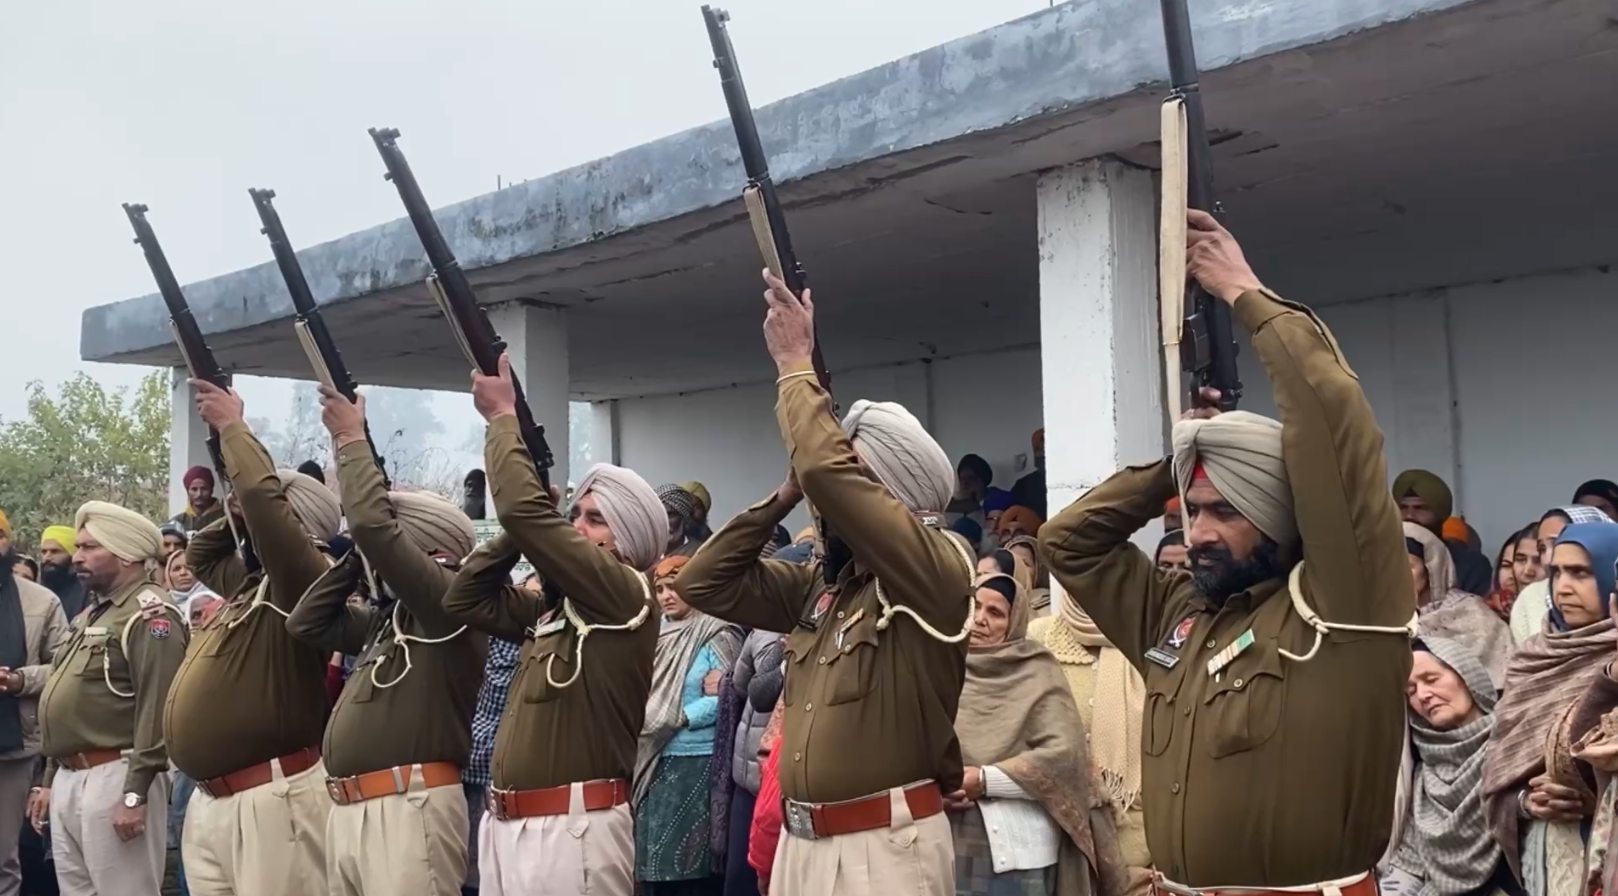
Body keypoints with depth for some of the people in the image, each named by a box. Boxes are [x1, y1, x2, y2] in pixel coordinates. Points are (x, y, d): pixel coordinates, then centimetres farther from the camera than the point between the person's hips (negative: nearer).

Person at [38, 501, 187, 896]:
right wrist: (51, 778, 21)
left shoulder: (148, 615, -13)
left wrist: (135, 794, -23)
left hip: (113, 779, -9)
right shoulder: (91, 615, 19)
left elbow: (156, 711, -20)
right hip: (70, 780, 9)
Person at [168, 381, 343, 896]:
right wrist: (235, 510, 18)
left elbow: (262, 499, -23)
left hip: (272, 797, -9)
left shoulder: (304, 582, -10)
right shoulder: (249, 586, 15)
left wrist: (233, 427, -9)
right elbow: (200, 554, 34)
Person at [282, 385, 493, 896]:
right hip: (349, 809, 9)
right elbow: (306, 623, 22)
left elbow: (373, 526, -17)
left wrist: (351, 440, -5)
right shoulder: (387, 619, 20)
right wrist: (355, 554, 14)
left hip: (409, 807, -9)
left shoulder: (452, 604, -7)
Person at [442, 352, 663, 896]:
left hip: (573, 828, -8)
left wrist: (502, 417, -5)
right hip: (506, 823, 8)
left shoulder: (628, 597, -10)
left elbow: (526, 510, -17)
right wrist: (515, 534, 6)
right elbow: (465, 598, 15)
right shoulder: (552, 608, 14)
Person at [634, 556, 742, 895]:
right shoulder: (661, 636, 14)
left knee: (688, 860, -3)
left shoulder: (717, 636, -6)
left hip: (698, 762, -7)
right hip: (656, 761, 7)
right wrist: (643, 719, -2)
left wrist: (679, 718, -17)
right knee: (653, 856, 9)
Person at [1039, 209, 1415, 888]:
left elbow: (1333, 413, -19)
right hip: (1175, 886, 6)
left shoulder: (1339, 606, -10)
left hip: (1311, 886, -6)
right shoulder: (1174, 612, 7)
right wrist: (1177, 461, 6)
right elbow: (1068, 541, 14)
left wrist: (1244, 294, -9)